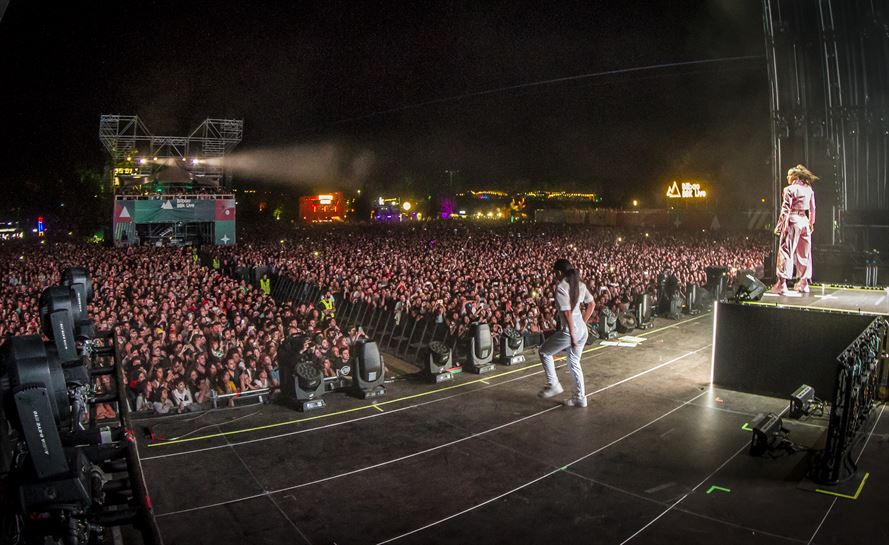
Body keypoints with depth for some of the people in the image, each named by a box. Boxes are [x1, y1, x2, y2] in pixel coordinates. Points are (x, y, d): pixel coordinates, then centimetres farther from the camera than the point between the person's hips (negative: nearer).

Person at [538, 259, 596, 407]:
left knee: (544, 351, 13)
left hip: (570, 331, -8)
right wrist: (583, 323, 18)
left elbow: (567, 313, -21)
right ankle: (580, 397, 26)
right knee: (574, 363, 20)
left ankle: (553, 384, 17)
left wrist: (572, 336, -19)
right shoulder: (580, 284, 7)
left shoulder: (561, 287, -16)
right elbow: (592, 304, 15)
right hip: (583, 330, 8)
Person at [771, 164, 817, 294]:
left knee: (786, 252, -5)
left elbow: (785, 209, -11)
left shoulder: (790, 189, -7)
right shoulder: (809, 189, 11)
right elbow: (812, 209, 14)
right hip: (804, 221, 6)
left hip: (792, 221, -6)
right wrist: (811, 224, 23)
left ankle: (782, 283, -9)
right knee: (804, 254, 11)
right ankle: (804, 284, 17)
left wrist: (779, 225, -9)